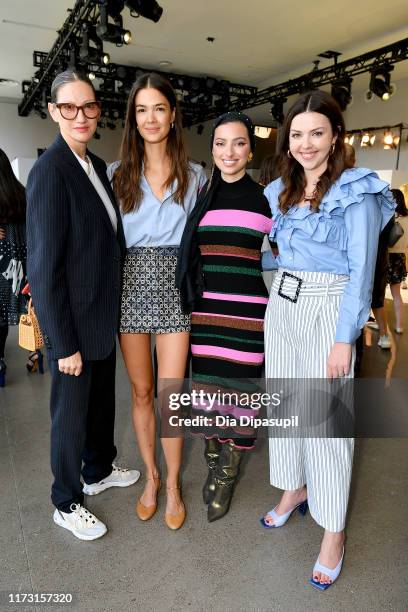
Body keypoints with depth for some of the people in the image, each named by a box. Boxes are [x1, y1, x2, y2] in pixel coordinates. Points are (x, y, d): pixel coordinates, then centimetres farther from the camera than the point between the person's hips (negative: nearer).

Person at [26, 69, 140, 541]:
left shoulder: (97, 165, 7)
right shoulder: (49, 170, -17)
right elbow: (44, 266, -19)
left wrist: (113, 309, 8)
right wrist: (64, 343, -18)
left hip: (104, 315, 8)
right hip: (72, 321, -7)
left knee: (102, 401, 22)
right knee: (71, 412, 11)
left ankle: (98, 471, 47)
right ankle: (66, 503, 35)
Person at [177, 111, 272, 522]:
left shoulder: (265, 198, 1)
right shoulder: (200, 197, 8)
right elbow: (188, 255, 13)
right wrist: (188, 303, 6)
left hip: (246, 309, -2)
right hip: (205, 307, 3)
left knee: (239, 390, 4)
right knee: (205, 387, 9)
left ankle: (228, 473, 26)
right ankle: (212, 460, 33)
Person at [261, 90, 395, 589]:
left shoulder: (357, 191, -8)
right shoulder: (280, 191, 11)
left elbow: (361, 271, -12)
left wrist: (344, 339, -16)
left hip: (327, 310, -6)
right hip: (281, 305, 6)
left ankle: (333, 532, 18)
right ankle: (294, 488, 37)